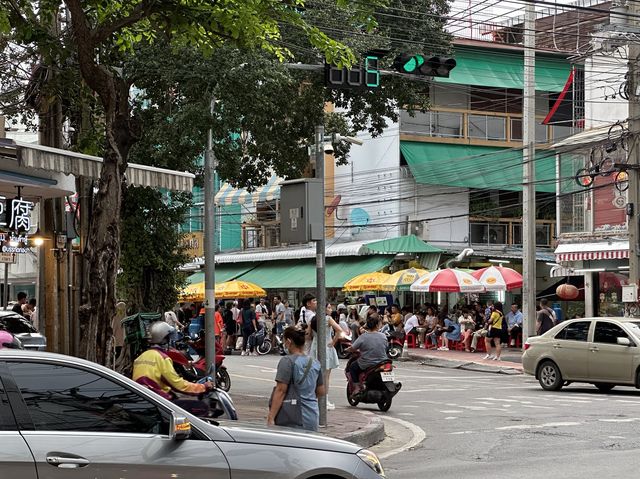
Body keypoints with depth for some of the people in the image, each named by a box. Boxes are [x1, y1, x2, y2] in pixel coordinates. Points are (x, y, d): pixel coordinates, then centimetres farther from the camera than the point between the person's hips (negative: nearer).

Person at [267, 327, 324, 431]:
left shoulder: (287, 361, -9)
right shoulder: (315, 363, 11)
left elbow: (281, 390, -15)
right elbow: (321, 392, 17)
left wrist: (271, 417, -16)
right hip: (313, 418, 7)